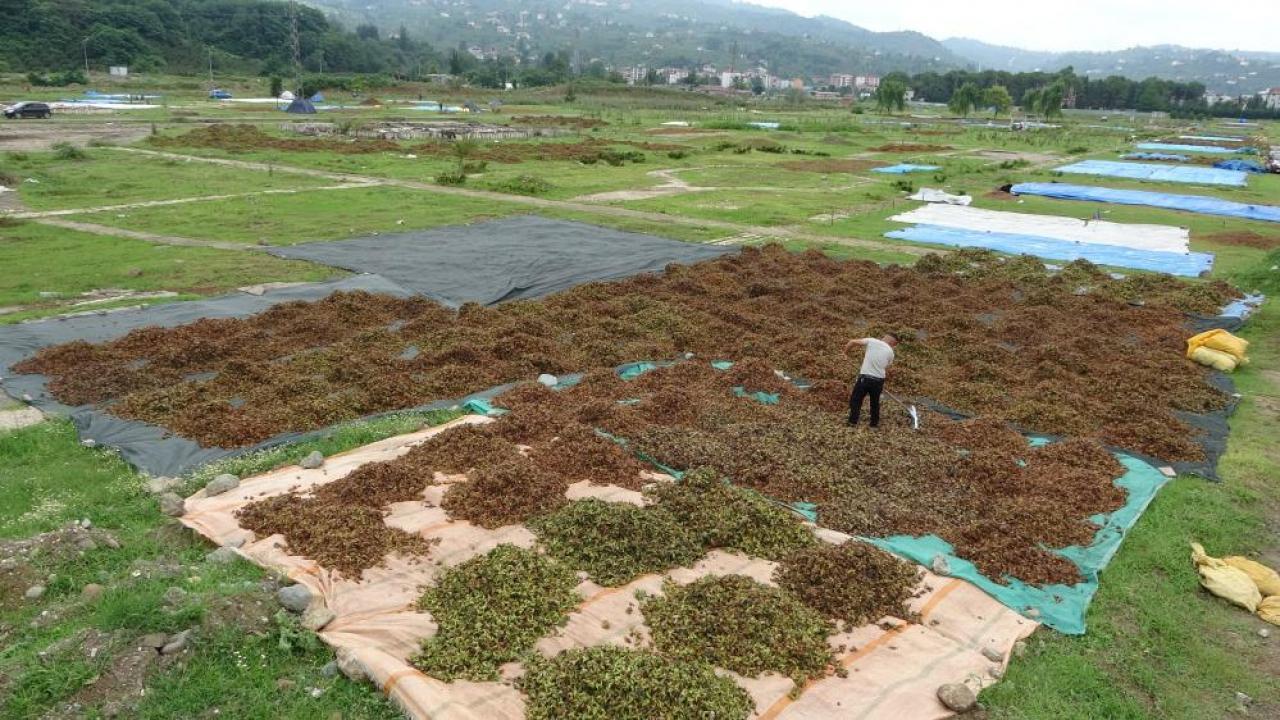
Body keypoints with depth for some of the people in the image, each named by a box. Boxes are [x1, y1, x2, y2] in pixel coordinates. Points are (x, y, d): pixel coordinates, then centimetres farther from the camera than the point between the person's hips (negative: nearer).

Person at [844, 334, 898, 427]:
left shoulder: (872, 341, -3)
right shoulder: (890, 352, 5)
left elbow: (852, 342, -7)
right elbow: (886, 370, 11)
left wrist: (846, 352, 12)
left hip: (865, 378, -2)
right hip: (879, 380, 2)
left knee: (855, 400, 11)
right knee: (875, 402, 23)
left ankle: (853, 422, 6)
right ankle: (874, 423, 30)